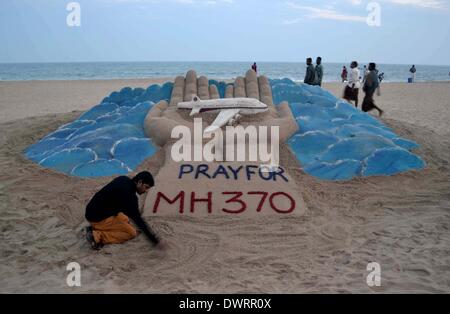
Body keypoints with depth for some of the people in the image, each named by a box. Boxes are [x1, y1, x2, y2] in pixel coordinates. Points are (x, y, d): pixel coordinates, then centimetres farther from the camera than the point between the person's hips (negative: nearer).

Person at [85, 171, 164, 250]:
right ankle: (98, 236, -10)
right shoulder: (129, 195, -23)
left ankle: (97, 227, 12)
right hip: (98, 217, -9)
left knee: (125, 220, 26)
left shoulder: (124, 179, 4)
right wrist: (156, 241, -18)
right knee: (131, 233, -2)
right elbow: (138, 220, -22)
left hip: (94, 211, 10)